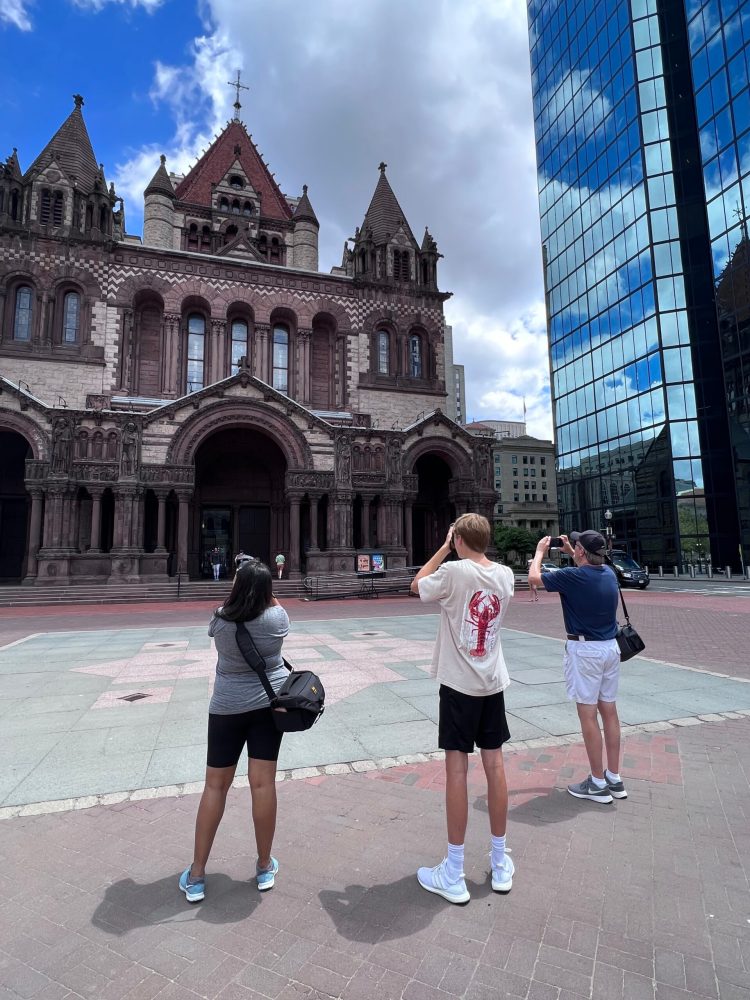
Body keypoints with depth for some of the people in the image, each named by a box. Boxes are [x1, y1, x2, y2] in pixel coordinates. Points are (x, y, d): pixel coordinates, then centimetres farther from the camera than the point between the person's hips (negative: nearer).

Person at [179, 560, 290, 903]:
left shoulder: (221, 621, -12)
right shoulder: (276, 618, -12)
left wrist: (240, 582, 19)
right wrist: (264, 586, 16)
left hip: (227, 708, 0)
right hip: (269, 704, 0)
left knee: (216, 785, 10)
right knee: (263, 783, 7)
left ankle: (196, 875, 21)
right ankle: (265, 867, 21)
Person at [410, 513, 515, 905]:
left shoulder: (454, 571, -17)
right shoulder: (504, 574, -1)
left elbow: (417, 585, 0)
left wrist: (445, 548, 2)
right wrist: (471, 551, 15)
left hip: (459, 683, -5)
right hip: (493, 681, 5)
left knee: (457, 768, 3)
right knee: (494, 764, 13)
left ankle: (453, 875, 14)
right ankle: (500, 865, 28)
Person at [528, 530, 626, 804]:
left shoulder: (573, 576, -17)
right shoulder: (609, 573, 3)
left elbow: (534, 577, -2)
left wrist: (540, 551, 13)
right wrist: (570, 552, 30)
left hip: (584, 650, -7)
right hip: (610, 647, 7)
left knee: (588, 715, 1)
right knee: (609, 711, 13)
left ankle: (598, 784, 10)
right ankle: (614, 779, 23)